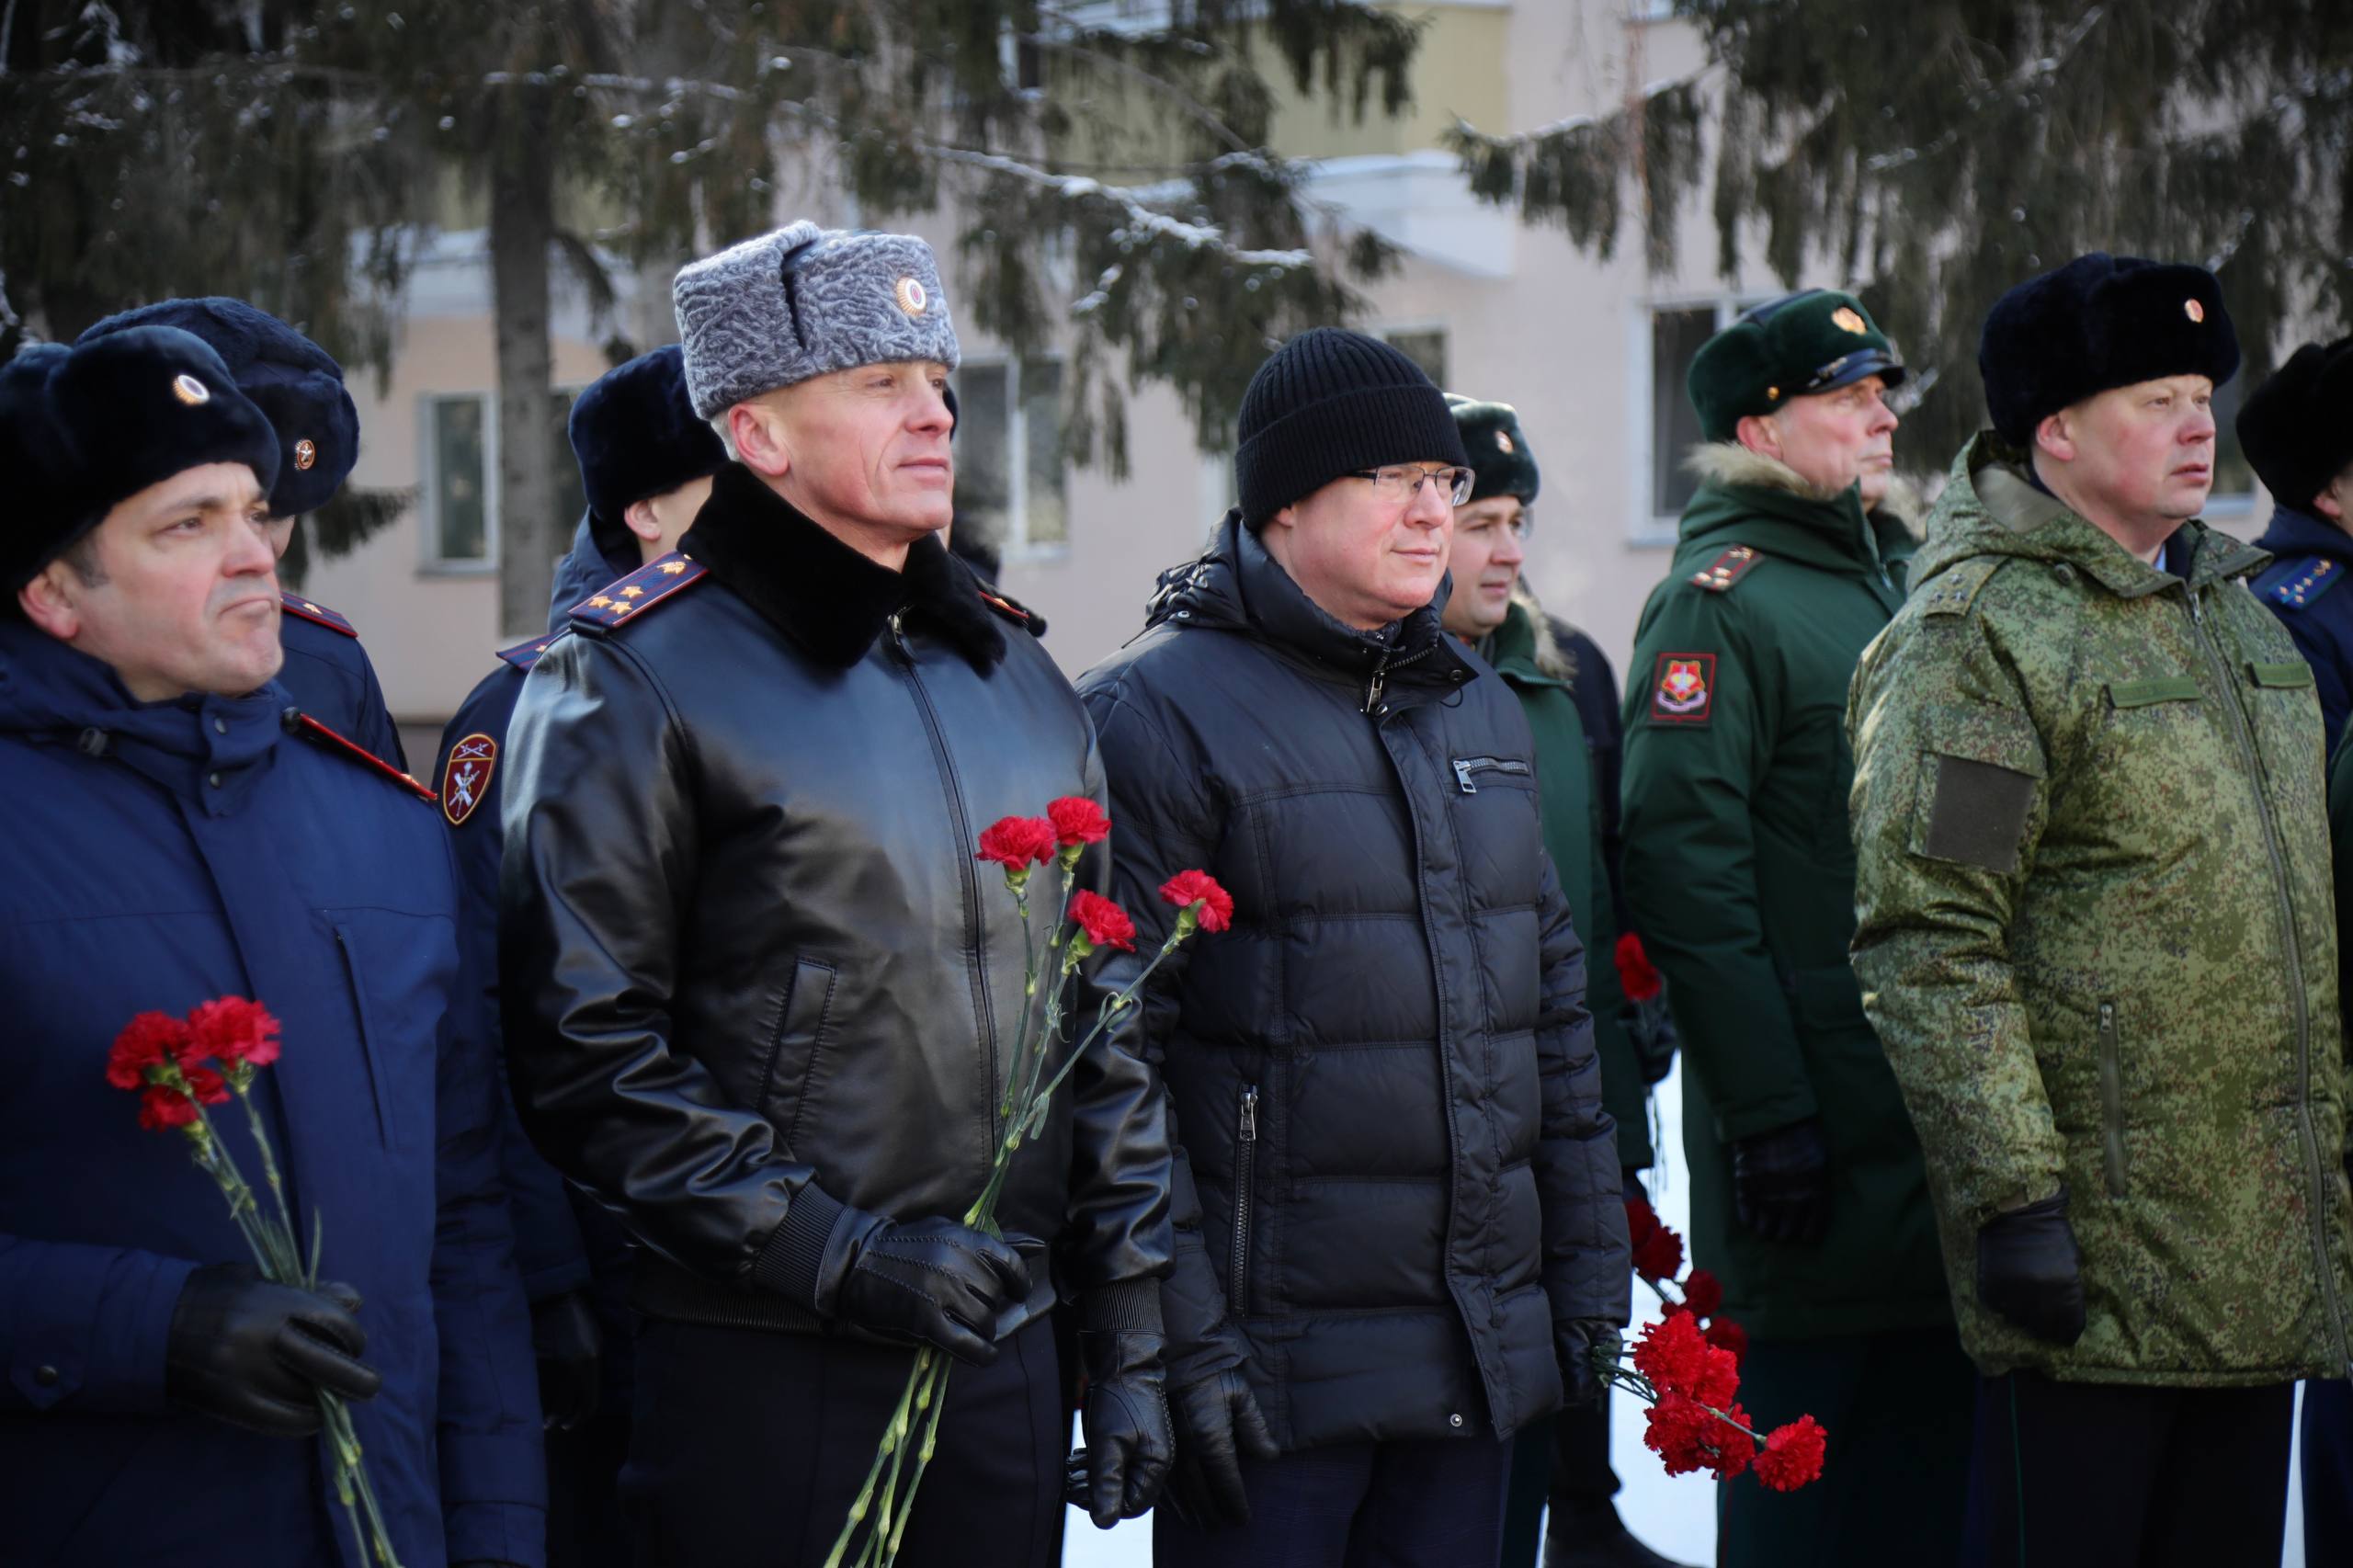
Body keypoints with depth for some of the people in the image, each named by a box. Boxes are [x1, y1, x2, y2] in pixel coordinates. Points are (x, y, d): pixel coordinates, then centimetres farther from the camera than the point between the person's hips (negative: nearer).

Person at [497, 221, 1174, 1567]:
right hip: (761, 1375, -5)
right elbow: (586, 1051, -13)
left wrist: (1130, 1340, 12)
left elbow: (1105, 1033, 16)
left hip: (1007, 1348, 6)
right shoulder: (635, 680, -6)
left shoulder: (1018, 674, 13)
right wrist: (834, 1253, -18)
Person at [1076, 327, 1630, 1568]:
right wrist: (1181, 1343, -17)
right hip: (1270, 1364, -6)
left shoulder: (1482, 709, 15)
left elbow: (1553, 1003, 19)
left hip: (1482, 1356, 7)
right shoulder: (1159, 713, -9)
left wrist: (1590, 1273, 15)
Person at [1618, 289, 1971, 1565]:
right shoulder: (1722, 598, -9)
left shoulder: (1897, 581, 17)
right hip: (1817, 1146, -8)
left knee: (1928, 1462, 12)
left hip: (1941, 1118, 8)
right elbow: (1684, 870, -17)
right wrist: (1764, 1112, -21)